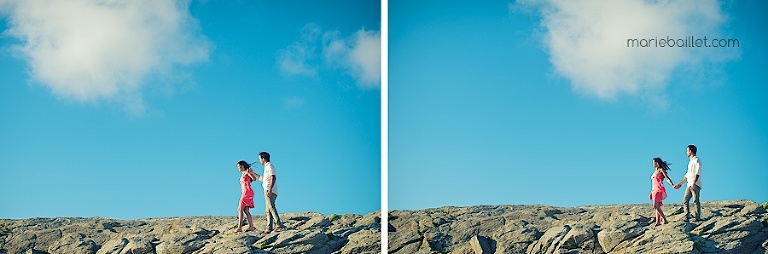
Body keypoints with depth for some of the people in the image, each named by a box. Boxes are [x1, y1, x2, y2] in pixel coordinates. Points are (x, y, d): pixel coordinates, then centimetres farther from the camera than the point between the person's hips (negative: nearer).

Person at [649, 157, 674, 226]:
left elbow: (667, 178, -10)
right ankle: (658, 222, -4)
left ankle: (665, 220, -19)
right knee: (657, 207, 1)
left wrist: (672, 185, -25)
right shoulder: (655, 171, 23)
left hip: (659, 189, -9)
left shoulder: (661, 170, 1)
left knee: (655, 206, -20)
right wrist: (651, 192, 21)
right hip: (654, 190, 9)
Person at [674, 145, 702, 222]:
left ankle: (698, 217, -10)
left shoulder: (696, 161, -4)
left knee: (696, 201, -10)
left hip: (695, 185, -9)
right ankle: (687, 216, -4)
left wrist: (694, 183, -26)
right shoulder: (691, 162, 24)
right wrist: (680, 184, 30)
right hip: (689, 185, 9)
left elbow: (697, 173, -16)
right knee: (685, 201, 0)